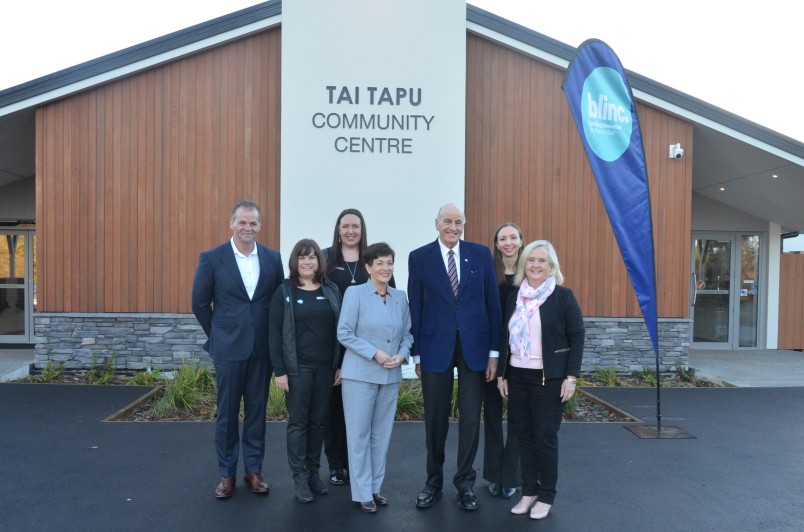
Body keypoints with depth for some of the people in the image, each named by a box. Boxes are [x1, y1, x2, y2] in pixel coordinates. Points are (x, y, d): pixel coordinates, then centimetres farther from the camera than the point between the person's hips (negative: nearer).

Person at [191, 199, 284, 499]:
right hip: (229, 348, -2)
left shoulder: (273, 259, 2)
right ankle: (226, 473, 21)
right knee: (227, 412, 8)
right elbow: (200, 303, 2)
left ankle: (253, 470, 24)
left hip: (263, 348, 2)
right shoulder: (212, 258, -4)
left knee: (257, 410, 11)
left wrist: (274, 337, 4)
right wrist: (218, 335, 5)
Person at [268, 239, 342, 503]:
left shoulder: (332, 291, 5)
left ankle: (314, 472, 25)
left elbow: (340, 329, 7)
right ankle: (300, 477, 16)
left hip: (326, 367, 3)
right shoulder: (284, 292, -2)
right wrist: (279, 370, -9)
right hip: (297, 368, -3)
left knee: (319, 421, 11)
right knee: (298, 422, 5)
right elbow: (274, 332, -4)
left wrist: (340, 366, 3)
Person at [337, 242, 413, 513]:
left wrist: (401, 355, -8)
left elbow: (407, 334, 11)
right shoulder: (355, 293, -7)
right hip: (360, 374, -4)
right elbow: (344, 333, -10)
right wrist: (375, 353, -16)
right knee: (359, 434, 3)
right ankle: (362, 492, 16)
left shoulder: (400, 297, 7)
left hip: (391, 376, 5)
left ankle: (376, 487, 26)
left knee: (382, 434, 12)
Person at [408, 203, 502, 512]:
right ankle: (434, 482, 28)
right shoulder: (419, 257, 0)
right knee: (435, 419, 10)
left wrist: (494, 351, 0)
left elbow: (492, 302, 3)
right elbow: (415, 308, 1)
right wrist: (416, 353, 0)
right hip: (435, 347, 0)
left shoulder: (481, 254, 3)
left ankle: (465, 483, 26)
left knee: (470, 419, 9)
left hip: (474, 346, 1)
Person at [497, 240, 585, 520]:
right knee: (524, 435, 10)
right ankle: (528, 491, 24)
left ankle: (546, 497, 18)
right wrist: (501, 374, 10)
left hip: (549, 378, -4)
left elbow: (577, 338, -6)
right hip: (517, 376, 5)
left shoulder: (563, 296, -6)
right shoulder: (514, 298, 8)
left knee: (545, 437, 3)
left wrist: (571, 376, -11)